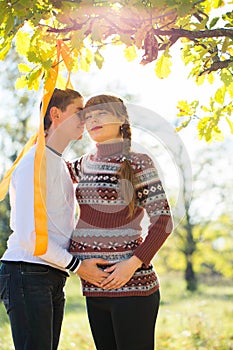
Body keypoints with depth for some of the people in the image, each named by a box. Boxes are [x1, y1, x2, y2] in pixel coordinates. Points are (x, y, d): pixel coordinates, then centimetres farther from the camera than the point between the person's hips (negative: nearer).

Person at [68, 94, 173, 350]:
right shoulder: (83, 165, 13)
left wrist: (133, 263, -18)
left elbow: (163, 222, -9)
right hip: (94, 288, 7)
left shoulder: (137, 163, -4)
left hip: (131, 284, -7)